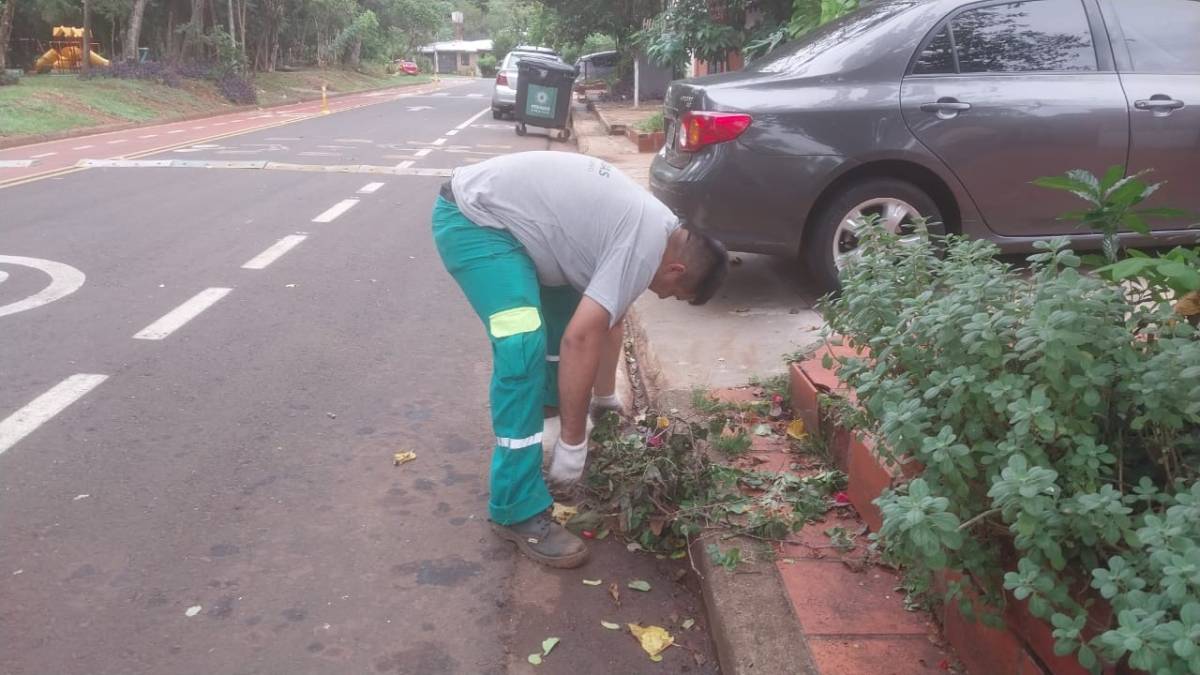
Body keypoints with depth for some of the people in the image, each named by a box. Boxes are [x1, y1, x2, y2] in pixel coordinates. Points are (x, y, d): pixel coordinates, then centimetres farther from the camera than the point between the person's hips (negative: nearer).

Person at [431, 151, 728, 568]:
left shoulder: (654, 228, 11)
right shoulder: (646, 245, -20)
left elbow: (608, 321, 22)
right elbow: (581, 339, -26)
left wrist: (605, 398, 28)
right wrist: (573, 443, -19)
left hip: (497, 208, 11)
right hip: (470, 219, -11)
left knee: (571, 307, 22)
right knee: (524, 347, -22)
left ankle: (550, 407, 44)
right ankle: (517, 513, -15)